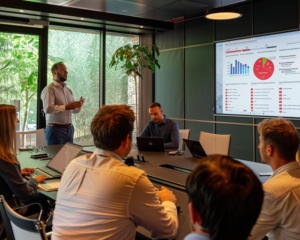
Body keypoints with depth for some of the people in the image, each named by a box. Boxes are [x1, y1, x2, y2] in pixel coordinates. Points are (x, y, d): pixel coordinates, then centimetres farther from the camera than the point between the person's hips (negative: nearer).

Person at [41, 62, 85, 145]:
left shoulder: (68, 90, 15)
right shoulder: (49, 89, -8)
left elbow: (73, 110, 20)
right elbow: (48, 109, -23)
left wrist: (79, 106, -1)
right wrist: (66, 107, -22)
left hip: (69, 129, 7)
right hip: (56, 129, -7)